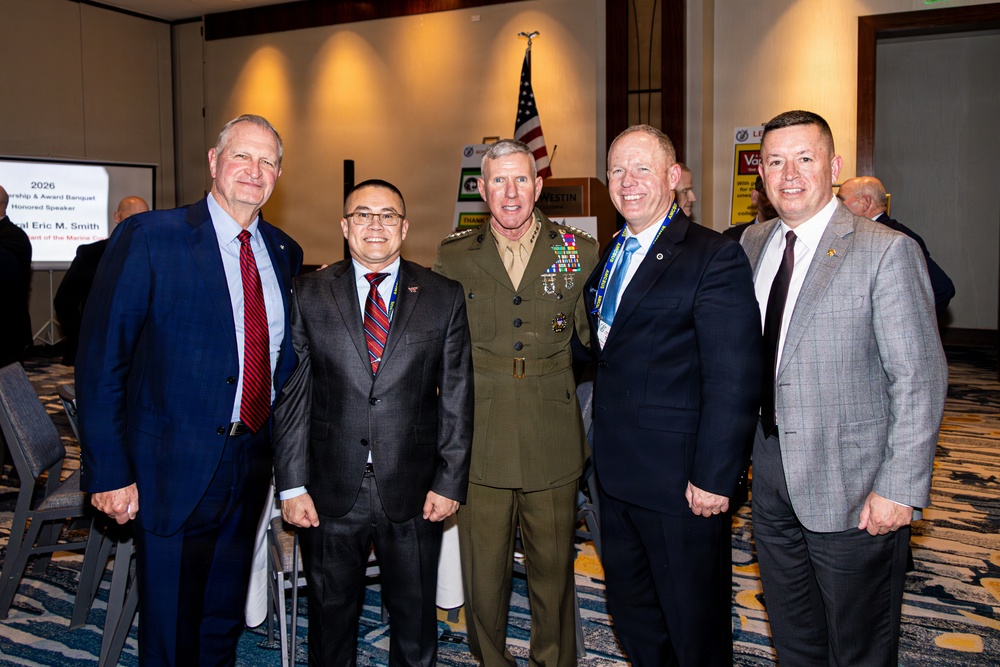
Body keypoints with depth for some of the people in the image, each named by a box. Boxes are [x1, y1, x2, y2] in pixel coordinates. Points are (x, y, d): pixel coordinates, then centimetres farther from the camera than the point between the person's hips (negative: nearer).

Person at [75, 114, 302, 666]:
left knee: (225, 623, 21)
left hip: (252, 465, 5)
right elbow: (100, 359, -12)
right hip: (175, 469, -5)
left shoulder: (284, 252, 7)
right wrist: (109, 472, -15)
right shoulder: (147, 238, -11)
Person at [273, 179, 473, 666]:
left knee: (415, 618, 14)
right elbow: (291, 394, 0)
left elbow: (457, 397, 1)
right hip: (330, 493, 0)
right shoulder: (309, 294, 1)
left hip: (413, 493, 0)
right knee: (331, 615, 16)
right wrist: (292, 485, -5)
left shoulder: (444, 298, 1)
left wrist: (449, 481, -3)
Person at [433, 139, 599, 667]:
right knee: (482, 575, 9)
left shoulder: (580, 253, 2)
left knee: (553, 571, 12)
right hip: (480, 441, 0)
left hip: (553, 443, 0)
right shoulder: (453, 257, 4)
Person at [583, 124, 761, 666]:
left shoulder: (715, 257, -13)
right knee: (631, 612, 21)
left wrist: (714, 478, -19)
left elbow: (733, 381, -17)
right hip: (615, 475, 8)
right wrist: (602, 449, 9)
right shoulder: (608, 257, 12)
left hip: (681, 482, -7)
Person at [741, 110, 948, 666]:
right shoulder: (753, 244, 6)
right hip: (773, 478, 6)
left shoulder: (887, 252, -14)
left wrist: (899, 489, -18)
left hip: (852, 490, -5)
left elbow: (922, 379, -15)